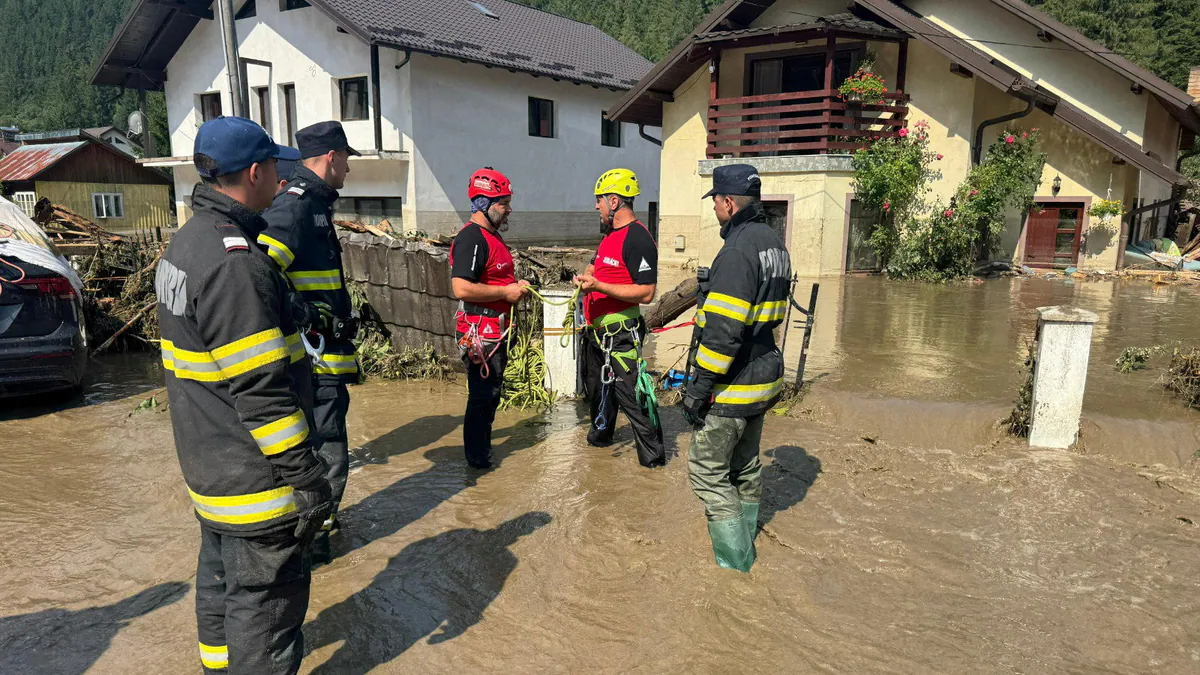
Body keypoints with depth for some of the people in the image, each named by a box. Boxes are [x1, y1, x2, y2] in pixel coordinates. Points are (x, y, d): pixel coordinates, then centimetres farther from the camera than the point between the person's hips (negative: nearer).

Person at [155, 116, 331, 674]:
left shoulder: (187, 242, 8)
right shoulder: (234, 266, -26)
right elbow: (261, 391, -27)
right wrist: (306, 476, -21)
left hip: (210, 465, 11)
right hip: (253, 477, -10)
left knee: (221, 577, 25)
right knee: (266, 598, 3)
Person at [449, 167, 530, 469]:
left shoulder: (493, 235, 15)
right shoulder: (471, 238, -18)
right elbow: (461, 288, -28)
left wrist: (516, 286, 10)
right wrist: (506, 292, -20)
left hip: (496, 328, 10)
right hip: (479, 331, -10)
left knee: (492, 392, 20)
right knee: (482, 394, -1)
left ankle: (484, 447, 34)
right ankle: (477, 457, 12)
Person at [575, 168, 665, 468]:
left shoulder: (638, 239, -19)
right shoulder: (610, 234, 12)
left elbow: (646, 293, -24)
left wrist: (598, 286, -27)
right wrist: (586, 277, 4)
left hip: (620, 332, -10)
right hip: (596, 328, 10)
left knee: (630, 393, -8)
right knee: (597, 387, 23)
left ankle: (653, 454, 3)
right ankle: (601, 434, 43)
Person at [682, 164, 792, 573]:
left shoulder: (738, 251, -21)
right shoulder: (775, 245, 11)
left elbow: (723, 331, -26)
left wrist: (698, 388, -21)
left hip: (732, 386, -10)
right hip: (763, 376, 10)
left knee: (707, 471, 1)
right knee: (746, 466, 22)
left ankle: (735, 564, 8)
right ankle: (743, 546, 37)